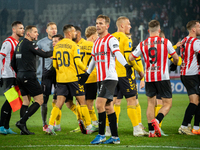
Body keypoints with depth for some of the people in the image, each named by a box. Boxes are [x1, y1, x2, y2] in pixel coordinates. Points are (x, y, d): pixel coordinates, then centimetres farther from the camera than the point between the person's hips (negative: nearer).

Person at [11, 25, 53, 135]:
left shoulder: (19, 44, 16)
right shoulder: (29, 44, -11)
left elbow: (13, 62, 20)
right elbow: (44, 54, -13)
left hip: (20, 76, 9)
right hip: (29, 76, -9)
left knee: (26, 101, 12)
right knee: (39, 100, -5)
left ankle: (23, 129, 7)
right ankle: (22, 122, -12)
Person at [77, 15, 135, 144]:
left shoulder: (111, 39, -8)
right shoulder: (97, 42, 18)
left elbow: (118, 53, -24)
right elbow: (94, 59, 31)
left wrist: (126, 65, -39)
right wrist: (87, 74, 38)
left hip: (110, 78, -9)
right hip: (101, 79, 9)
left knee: (100, 104, -15)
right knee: (108, 107, 8)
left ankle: (101, 135, -9)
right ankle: (115, 137, 11)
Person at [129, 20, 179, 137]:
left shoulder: (143, 44, 3)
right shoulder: (166, 42, -3)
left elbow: (131, 58, 10)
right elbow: (176, 58, 6)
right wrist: (175, 63, 30)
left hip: (149, 78, 3)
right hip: (163, 77, -3)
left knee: (151, 103, 12)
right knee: (168, 103, 4)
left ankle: (151, 130, 5)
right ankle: (157, 120, -22)